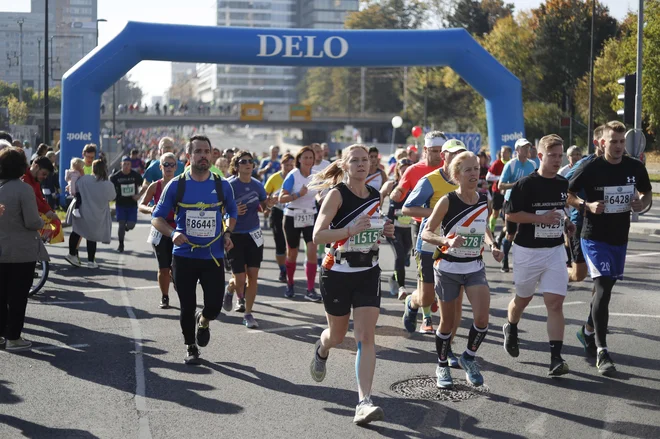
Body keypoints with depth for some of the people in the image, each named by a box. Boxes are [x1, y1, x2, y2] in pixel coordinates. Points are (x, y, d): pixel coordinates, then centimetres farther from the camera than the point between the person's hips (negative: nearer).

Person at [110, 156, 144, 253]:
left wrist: (139, 195, -11)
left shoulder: (136, 175, -6)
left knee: (131, 225, -4)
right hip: (120, 204, -1)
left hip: (132, 204, 1)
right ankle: (121, 245, 13)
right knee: (121, 224, -5)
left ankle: (125, 228, 35)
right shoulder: (115, 176, -7)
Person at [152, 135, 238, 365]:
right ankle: (191, 348, 27)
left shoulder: (222, 186, 0)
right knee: (187, 307, 5)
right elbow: (157, 218, 0)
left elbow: (232, 213, 19)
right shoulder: (176, 185, -5)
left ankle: (203, 321, 31)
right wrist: (172, 233, -20)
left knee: (214, 306, -5)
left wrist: (227, 234, 1)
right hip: (184, 257, -1)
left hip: (213, 257, 1)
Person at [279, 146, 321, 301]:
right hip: (293, 218, -2)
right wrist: (298, 194, -28)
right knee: (292, 254, 11)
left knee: (312, 252, -12)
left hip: (310, 217, 2)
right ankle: (290, 285, 32)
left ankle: (310, 290, -7)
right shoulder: (293, 176, -12)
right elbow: (281, 198, -18)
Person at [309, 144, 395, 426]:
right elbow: (318, 235, -21)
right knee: (337, 334, 14)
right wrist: (351, 230, -32)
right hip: (337, 273, -3)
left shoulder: (375, 196, 5)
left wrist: (384, 232, 3)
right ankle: (321, 350, 52)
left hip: (368, 274, 3)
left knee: (366, 336, -9)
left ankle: (364, 402, -12)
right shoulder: (337, 194, -12)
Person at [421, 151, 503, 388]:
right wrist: (446, 241, -29)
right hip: (448, 268, -3)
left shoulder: (485, 200, 0)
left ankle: (468, 357, 14)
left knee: (482, 318, -12)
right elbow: (426, 233, -11)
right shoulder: (447, 202, -13)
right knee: (447, 322, 6)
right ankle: (442, 366, 28)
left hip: (475, 267, 3)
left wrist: (493, 246, 2)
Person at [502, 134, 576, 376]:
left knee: (555, 302, -7)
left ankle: (556, 358, -9)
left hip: (555, 250, 3)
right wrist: (541, 218, -22)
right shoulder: (526, 184, -13)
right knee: (523, 298, 16)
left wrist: (566, 222, 3)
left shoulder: (563, 184, 5)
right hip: (528, 250, -3)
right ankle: (511, 329, 48)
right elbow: (510, 214, -14)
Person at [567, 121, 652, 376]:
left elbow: (647, 192, 15)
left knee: (606, 287, 18)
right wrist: (587, 206, -21)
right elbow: (567, 194, -4)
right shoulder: (591, 168, -12)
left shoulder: (635, 167, -1)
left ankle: (589, 331, 42)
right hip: (595, 237, -5)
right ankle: (602, 352, -14)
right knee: (603, 288, -16)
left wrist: (642, 203, -7)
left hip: (620, 238, 5)